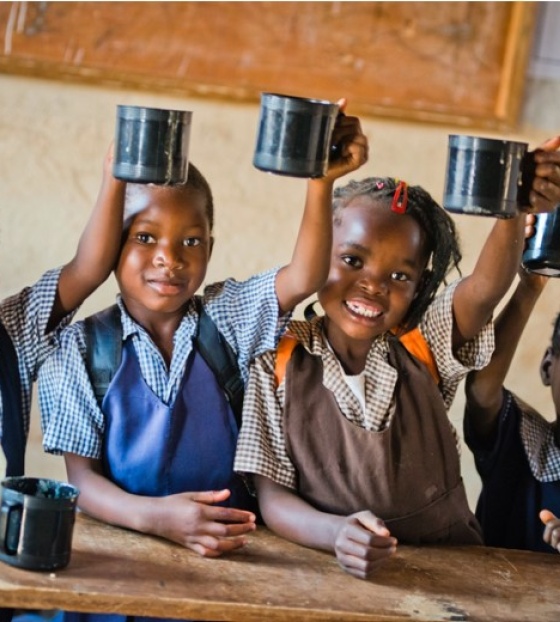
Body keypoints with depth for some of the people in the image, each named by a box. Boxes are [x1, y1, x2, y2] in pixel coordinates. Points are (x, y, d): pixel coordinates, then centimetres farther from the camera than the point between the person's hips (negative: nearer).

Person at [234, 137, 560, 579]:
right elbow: (273, 499, -4)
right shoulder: (279, 362, 0)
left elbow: (485, 289, -14)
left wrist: (514, 213, -34)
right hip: (323, 571, -1)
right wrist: (337, 534, -24)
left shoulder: (423, 348, 5)